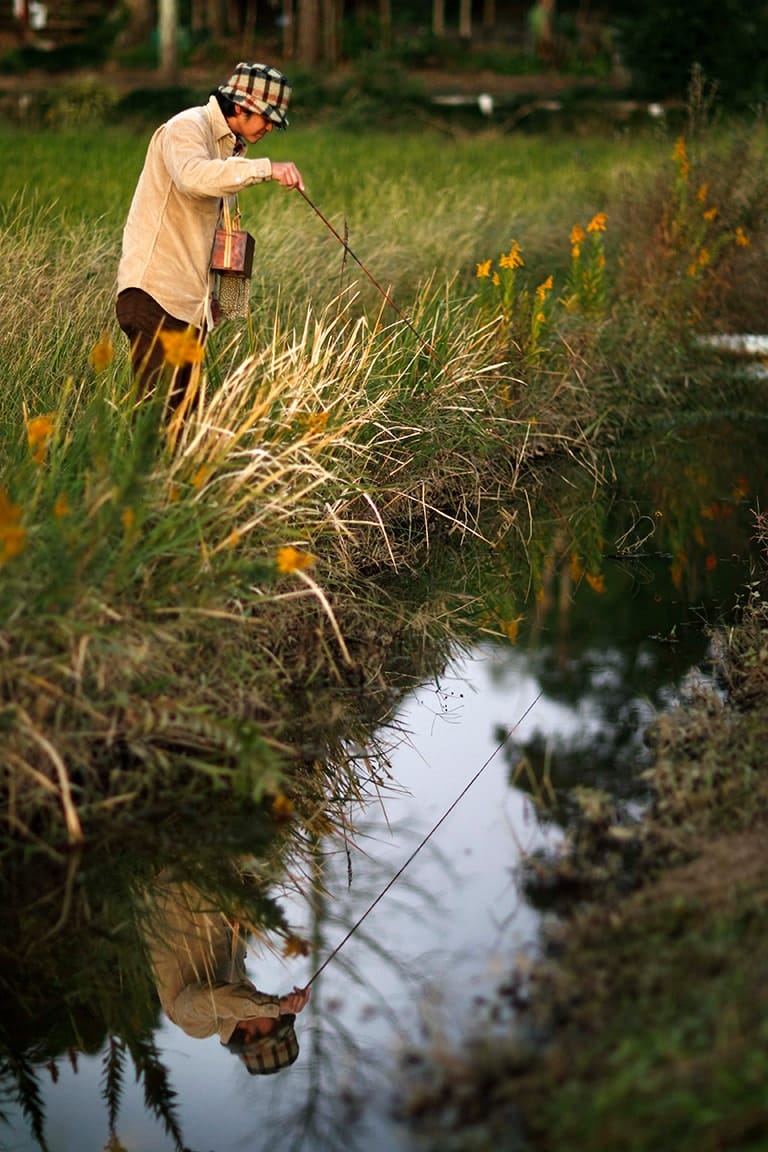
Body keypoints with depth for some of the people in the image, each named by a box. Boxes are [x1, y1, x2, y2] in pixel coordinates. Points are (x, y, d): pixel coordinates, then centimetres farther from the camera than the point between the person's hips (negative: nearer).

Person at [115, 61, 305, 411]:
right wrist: (264, 168, -37)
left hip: (192, 303, 9)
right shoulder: (186, 129, -8)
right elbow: (193, 177, -32)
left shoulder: (230, 146, 20)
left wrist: (210, 294, 16)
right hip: (156, 295, -9)